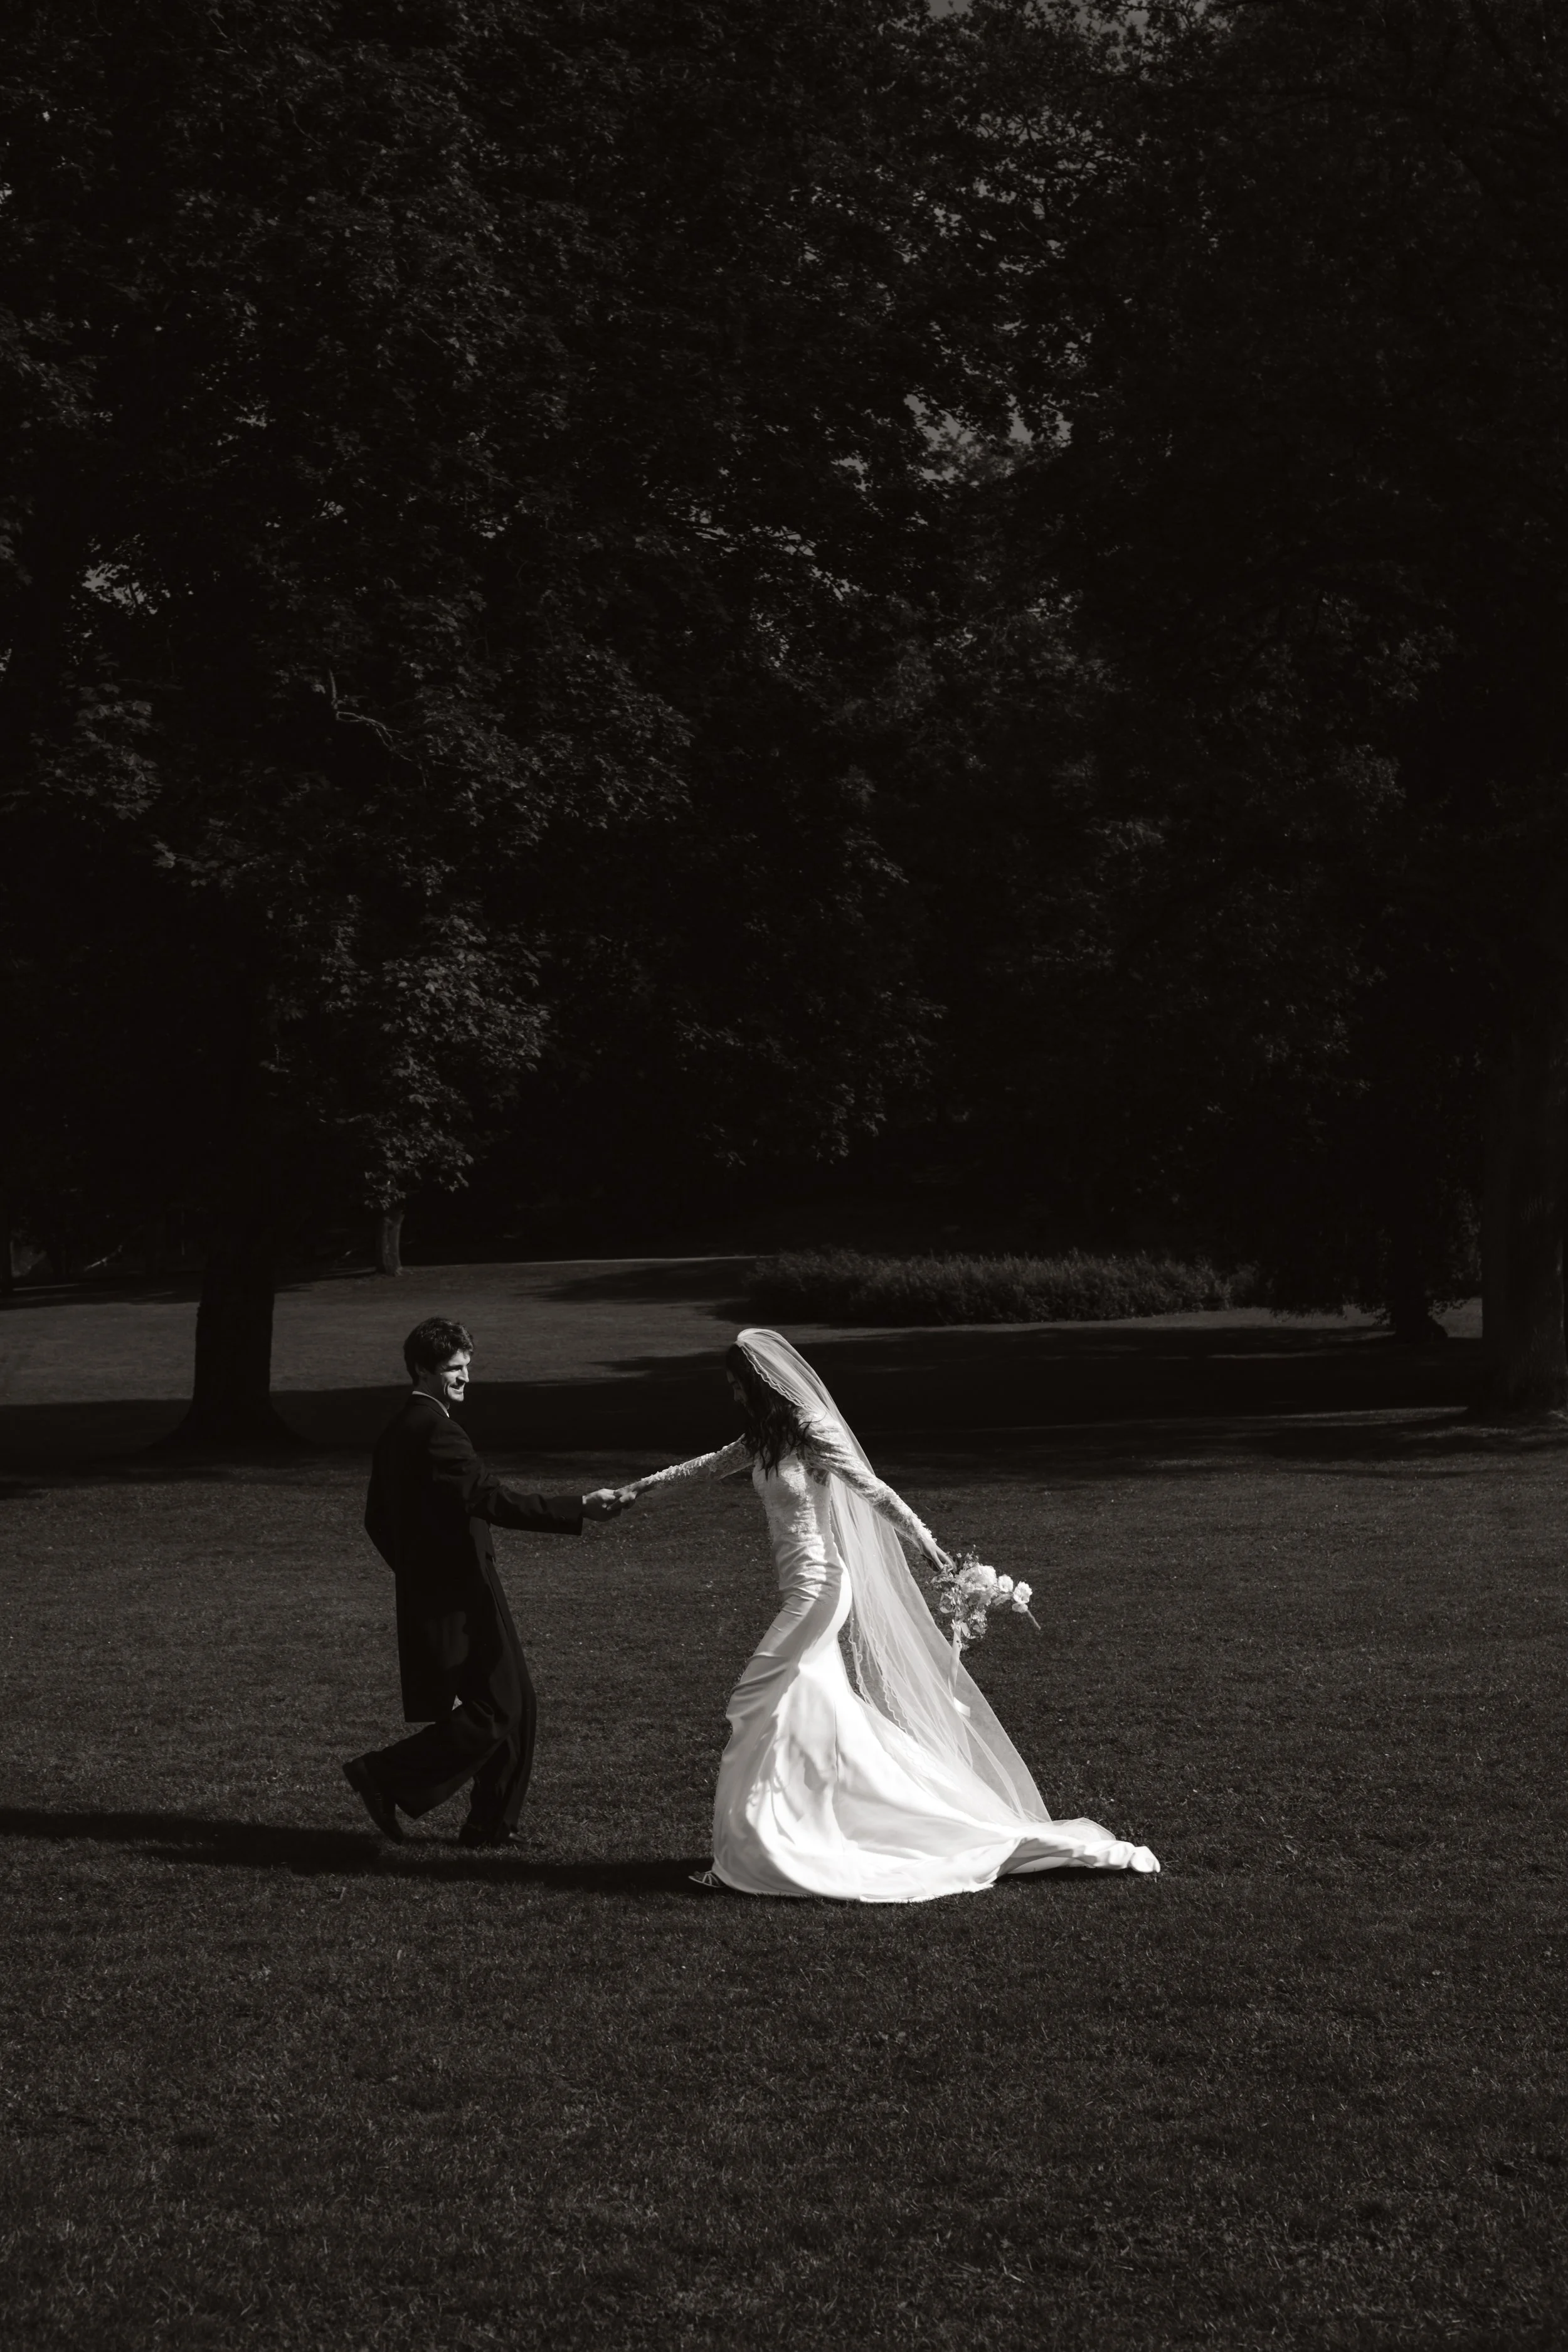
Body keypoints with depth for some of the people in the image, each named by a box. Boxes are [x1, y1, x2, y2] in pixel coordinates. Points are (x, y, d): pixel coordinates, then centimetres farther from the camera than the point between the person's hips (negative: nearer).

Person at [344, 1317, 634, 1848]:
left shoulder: (396, 1432, 12)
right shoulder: (435, 1431, -18)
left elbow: (377, 1520, 19)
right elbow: (492, 1500, -27)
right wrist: (582, 1507, -29)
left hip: (429, 1593, 10)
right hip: (458, 1601, -10)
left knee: (514, 1709, 13)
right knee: (487, 1719, -6)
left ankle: (491, 1826, 18)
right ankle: (384, 1775, 1)